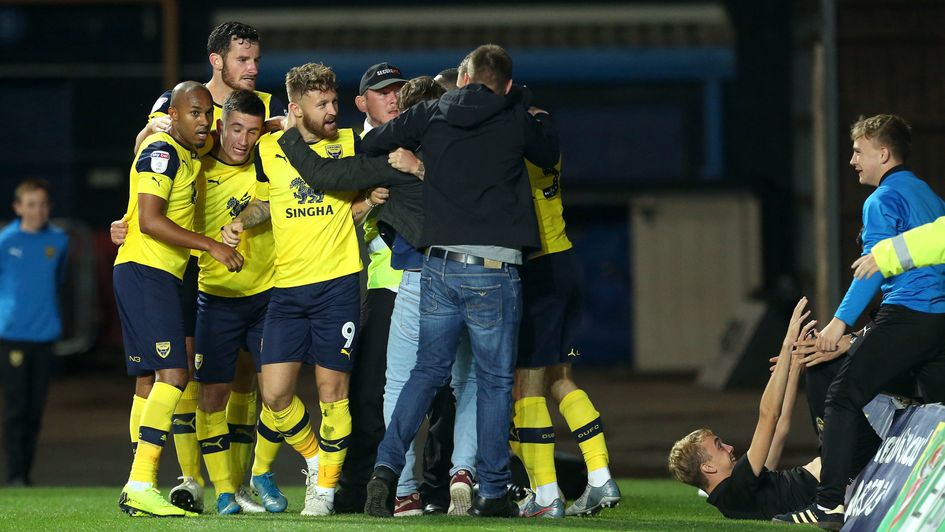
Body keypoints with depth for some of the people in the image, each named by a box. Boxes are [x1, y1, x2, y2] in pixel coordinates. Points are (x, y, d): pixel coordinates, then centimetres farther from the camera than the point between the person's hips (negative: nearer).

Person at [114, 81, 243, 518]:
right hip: (145, 272, -10)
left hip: (159, 277, 10)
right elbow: (150, 221, -20)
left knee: (150, 380, 9)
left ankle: (138, 488, 11)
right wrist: (211, 246, -20)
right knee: (173, 374, -18)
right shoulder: (160, 152, -11)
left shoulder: (188, 153, 17)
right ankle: (141, 486, -24)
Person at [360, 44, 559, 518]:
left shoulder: (431, 114, 7)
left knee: (428, 370, 14)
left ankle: (387, 465, -2)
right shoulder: (516, 121, 2)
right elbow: (549, 152, 23)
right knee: (494, 380, 7)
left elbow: (372, 143, 16)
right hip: (493, 271, -3)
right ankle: (492, 492, 9)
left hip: (439, 265, 3)